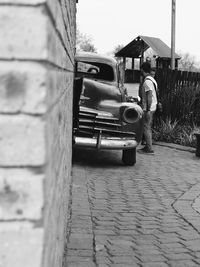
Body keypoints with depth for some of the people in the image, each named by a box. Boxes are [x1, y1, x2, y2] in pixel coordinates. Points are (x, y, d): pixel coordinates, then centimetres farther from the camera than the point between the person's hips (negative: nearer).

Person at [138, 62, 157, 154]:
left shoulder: (147, 81, -17)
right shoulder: (151, 79, 13)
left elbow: (149, 96, -22)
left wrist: (148, 110, -22)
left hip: (148, 108, -10)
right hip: (151, 107, 10)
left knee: (146, 128, -6)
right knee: (148, 127, 14)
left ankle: (150, 149, -5)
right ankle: (147, 146, 20)